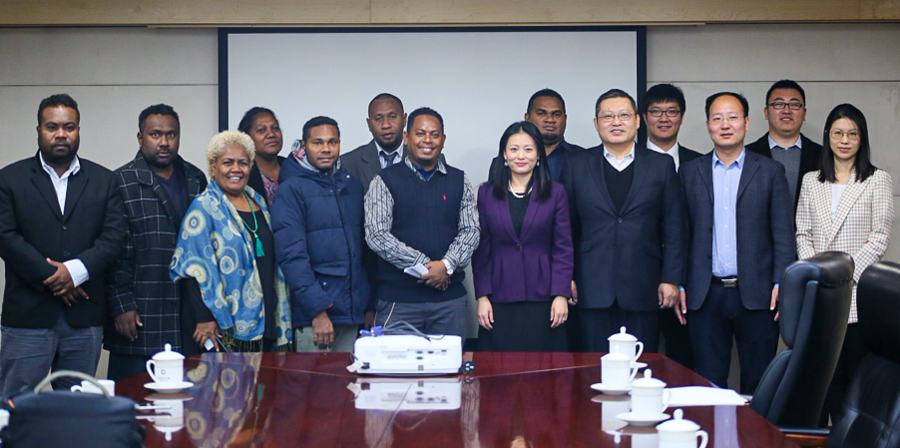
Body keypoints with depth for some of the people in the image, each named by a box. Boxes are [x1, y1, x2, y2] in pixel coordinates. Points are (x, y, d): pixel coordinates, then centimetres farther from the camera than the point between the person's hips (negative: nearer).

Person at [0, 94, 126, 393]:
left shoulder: (103, 180, 11)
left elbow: (114, 236, 1)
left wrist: (75, 271, -14)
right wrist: (51, 277, -11)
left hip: (84, 318, 2)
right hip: (28, 316, -2)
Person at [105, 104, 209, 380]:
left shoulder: (196, 180, 14)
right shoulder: (122, 183, -2)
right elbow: (114, 251, -6)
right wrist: (122, 305, -11)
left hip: (190, 319, 5)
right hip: (141, 319, -5)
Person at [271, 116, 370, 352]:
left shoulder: (353, 187, 15)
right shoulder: (291, 190, -3)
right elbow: (292, 255, -11)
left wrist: (369, 304, 12)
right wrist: (317, 310, -17)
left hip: (354, 313, 5)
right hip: (314, 316, -5)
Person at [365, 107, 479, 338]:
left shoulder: (458, 181, 12)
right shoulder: (385, 181, 2)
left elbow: (471, 230, 6)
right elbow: (376, 235, -7)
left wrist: (447, 265, -12)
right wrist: (424, 265, -12)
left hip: (450, 297, 3)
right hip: (398, 299, -3)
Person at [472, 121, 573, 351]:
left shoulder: (555, 193, 5)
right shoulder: (487, 193, 8)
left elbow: (563, 248, 3)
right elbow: (481, 250, 7)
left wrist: (561, 295, -5)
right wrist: (482, 296, 0)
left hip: (542, 300, 0)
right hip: (500, 301, 1)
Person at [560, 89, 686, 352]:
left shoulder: (661, 166, 9)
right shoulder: (577, 166, 9)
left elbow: (674, 229, 6)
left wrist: (671, 279, -1)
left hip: (642, 290, 0)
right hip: (593, 288, 0)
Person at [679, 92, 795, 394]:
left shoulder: (770, 171, 6)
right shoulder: (690, 172, 10)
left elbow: (783, 233, 2)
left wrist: (781, 283, -7)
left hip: (756, 294, -1)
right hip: (705, 296, 1)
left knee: (759, 383, 4)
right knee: (709, 383, 5)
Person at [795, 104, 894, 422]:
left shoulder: (878, 180, 4)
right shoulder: (811, 181, 15)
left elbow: (880, 237, -2)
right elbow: (802, 233, 11)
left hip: (859, 292, -3)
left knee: (856, 371, -4)